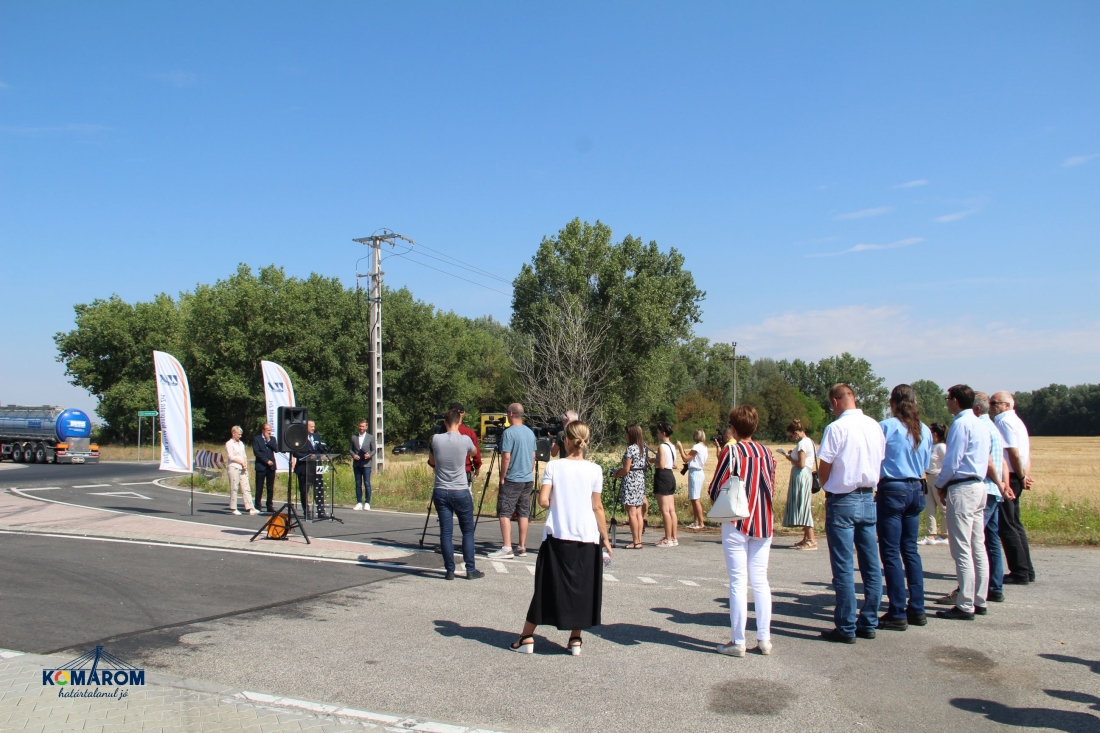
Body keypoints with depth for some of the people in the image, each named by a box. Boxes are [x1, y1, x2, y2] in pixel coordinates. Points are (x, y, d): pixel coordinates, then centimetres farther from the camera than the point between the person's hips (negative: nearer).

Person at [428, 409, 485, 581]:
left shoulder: (435, 439, -3)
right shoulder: (465, 440, -7)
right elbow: (473, 452, 17)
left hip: (440, 492, 2)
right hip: (461, 492, -1)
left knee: (446, 532, 5)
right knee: (468, 531, 9)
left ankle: (449, 571, 7)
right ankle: (470, 570, 10)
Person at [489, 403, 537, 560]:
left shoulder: (509, 432, -13)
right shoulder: (530, 432, 9)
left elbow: (506, 457, -17)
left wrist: (502, 477, -8)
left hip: (512, 480, -7)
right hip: (528, 479, 7)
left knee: (504, 513, -4)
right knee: (523, 513, 11)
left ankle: (507, 548, -10)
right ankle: (522, 547, 14)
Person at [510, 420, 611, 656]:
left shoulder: (554, 466, -5)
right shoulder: (594, 470, -2)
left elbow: (543, 500, -11)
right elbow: (597, 508, -1)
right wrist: (605, 539, 6)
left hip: (557, 536, 0)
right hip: (587, 538, 0)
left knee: (548, 585, 10)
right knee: (582, 587, 12)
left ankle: (527, 637, 15)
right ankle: (575, 639, 15)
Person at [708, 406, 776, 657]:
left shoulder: (731, 452, -11)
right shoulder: (767, 453, 4)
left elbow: (715, 491, -12)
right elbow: (771, 489, 11)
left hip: (736, 525, -4)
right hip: (763, 524, 5)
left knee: (738, 582, 0)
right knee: (760, 581, 11)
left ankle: (738, 642, 3)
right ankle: (764, 639, 13)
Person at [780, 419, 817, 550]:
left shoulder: (802, 443, -14)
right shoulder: (809, 441, 15)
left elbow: (801, 464, -20)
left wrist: (790, 458, -5)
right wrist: (793, 456, 10)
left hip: (801, 476, -10)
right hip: (806, 475, 10)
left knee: (802, 506, -9)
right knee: (803, 507, 12)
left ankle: (812, 540, -9)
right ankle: (806, 538, 15)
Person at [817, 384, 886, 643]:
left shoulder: (836, 428, -13)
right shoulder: (875, 426, 5)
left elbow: (824, 469, -9)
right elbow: (880, 463, 10)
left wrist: (827, 489, 9)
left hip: (843, 501, -6)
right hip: (869, 498, 6)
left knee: (843, 568, 0)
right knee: (871, 565, 11)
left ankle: (846, 628, 5)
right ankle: (868, 623, 18)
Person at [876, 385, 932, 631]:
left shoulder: (886, 426, -11)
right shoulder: (925, 430, 7)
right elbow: (925, 465, 16)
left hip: (892, 490, -6)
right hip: (916, 490, 6)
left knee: (891, 552, 0)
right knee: (910, 549, 14)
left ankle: (898, 614, 2)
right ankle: (917, 610, 18)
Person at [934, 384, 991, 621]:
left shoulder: (960, 424, -14)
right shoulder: (981, 425, 16)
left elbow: (952, 461, -17)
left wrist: (940, 485, -2)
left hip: (962, 488, -10)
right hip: (979, 486, 10)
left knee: (962, 550, -6)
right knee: (978, 547, 12)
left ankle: (965, 606, -3)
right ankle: (979, 601, 18)